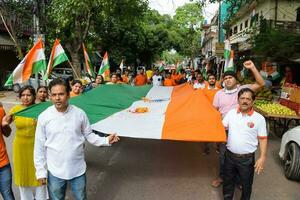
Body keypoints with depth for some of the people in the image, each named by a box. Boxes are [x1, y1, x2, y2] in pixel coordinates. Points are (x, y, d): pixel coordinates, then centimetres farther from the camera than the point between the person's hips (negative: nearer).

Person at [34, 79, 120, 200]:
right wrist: (41, 171, -1)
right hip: (55, 172, 0)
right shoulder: (44, 117, -11)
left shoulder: (79, 113, -9)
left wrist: (106, 140, -14)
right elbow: (39, 147, -4)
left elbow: (89, 135, 2)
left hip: (78, 170, 1)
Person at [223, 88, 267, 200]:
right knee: (228, 181, 19)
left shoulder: (259, 118, -8)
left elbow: (263, 139, -5)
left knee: (246, 184, 15)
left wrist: (262, 157, -11)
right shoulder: (231, 113, -1)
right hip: (229, 155, 3)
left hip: (247, 158, -2)